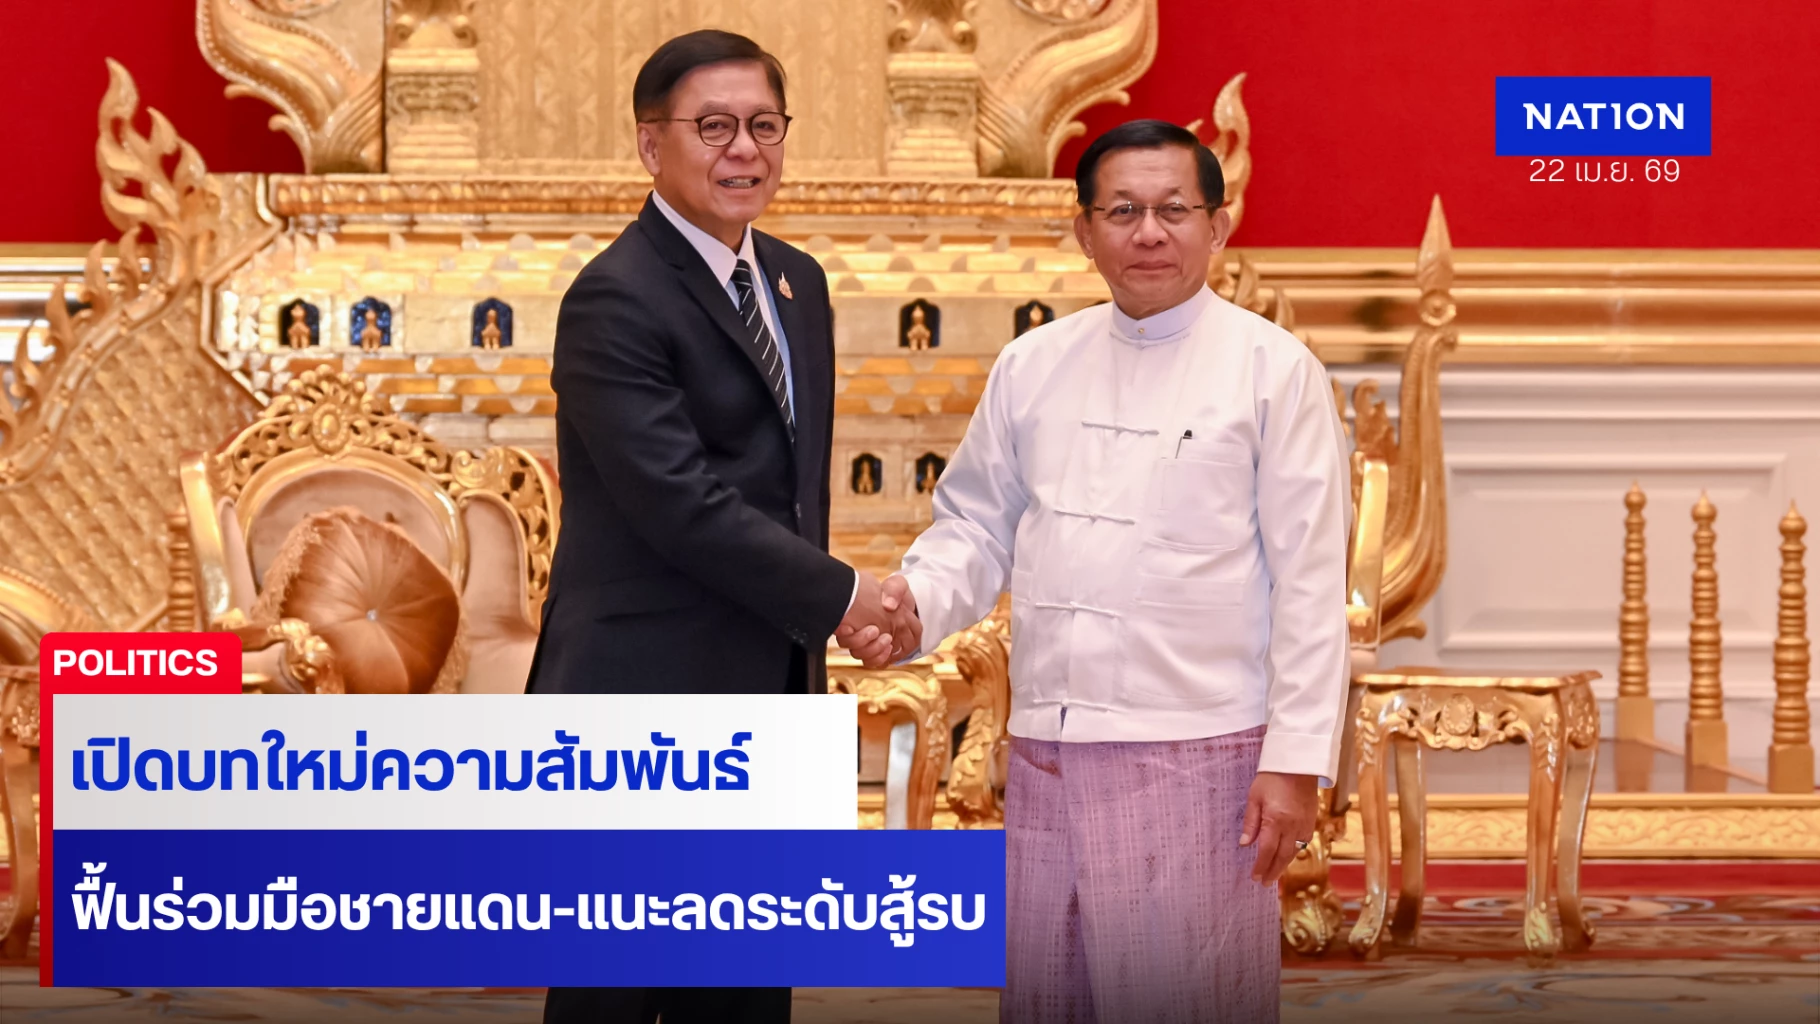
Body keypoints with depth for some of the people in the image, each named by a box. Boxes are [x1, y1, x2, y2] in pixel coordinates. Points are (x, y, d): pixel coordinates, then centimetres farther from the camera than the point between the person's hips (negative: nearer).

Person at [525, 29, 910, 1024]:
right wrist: (839, 598, -12)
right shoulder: (614, 301, -14)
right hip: (646, 706, -8)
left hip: (766, 700, 8)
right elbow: (681, 504, -21)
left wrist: (810, 652, 10)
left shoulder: (798, 282, 13)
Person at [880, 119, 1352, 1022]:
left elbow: (1310, 583, -5)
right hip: (1044, 749, 5)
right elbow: (977, 524, 16)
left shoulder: (1272, 369, -2)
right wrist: (916, 600, -5)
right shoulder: (1033, 364, 11)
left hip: (1195, 752, -4)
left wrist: (1295, 761, -10)